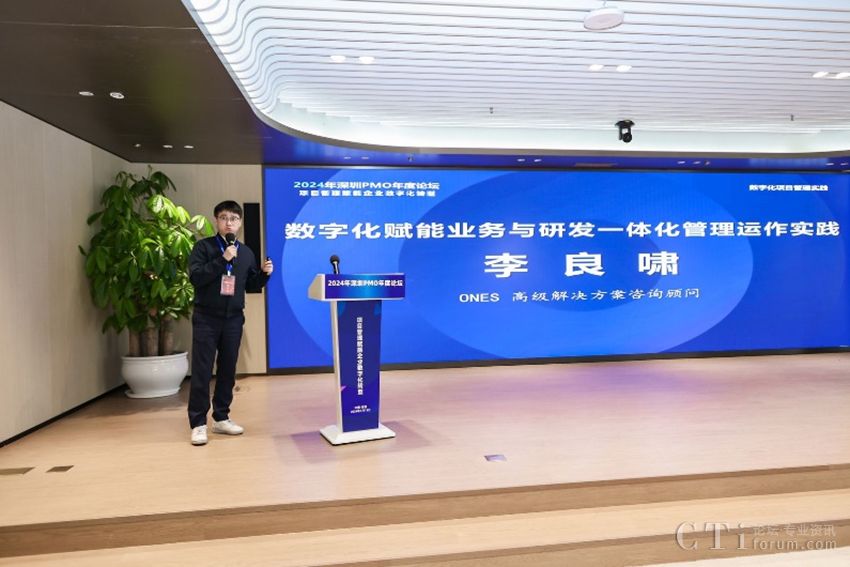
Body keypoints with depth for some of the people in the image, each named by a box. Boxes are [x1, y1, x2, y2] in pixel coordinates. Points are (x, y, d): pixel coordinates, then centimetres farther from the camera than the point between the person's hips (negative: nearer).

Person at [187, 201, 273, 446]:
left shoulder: (246, 253, 10)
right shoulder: (203, 247, -3)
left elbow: (251, 286, 14)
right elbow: (195, 277, -16)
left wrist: (265, 274, -4)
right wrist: (223, 259, -21)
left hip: (233, 319, 4)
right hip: (206, 318, -4)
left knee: (228, 370, 10)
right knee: (202, 371, -2)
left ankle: (221, 418, 22)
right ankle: (198, 424, 6)